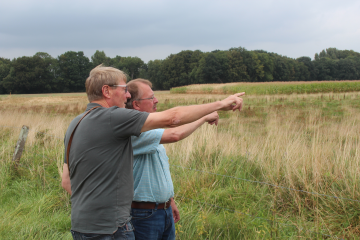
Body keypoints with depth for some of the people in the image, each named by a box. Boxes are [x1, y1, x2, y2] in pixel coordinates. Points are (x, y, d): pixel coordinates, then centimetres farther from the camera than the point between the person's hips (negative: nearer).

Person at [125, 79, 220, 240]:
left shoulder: (150, 131, 12)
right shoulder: (133, 131, -21)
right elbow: (174, 135, -33)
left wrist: (170, 201, 20)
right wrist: (204, 118, -20)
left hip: (165, 209, 9)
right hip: (145, 214, -9)